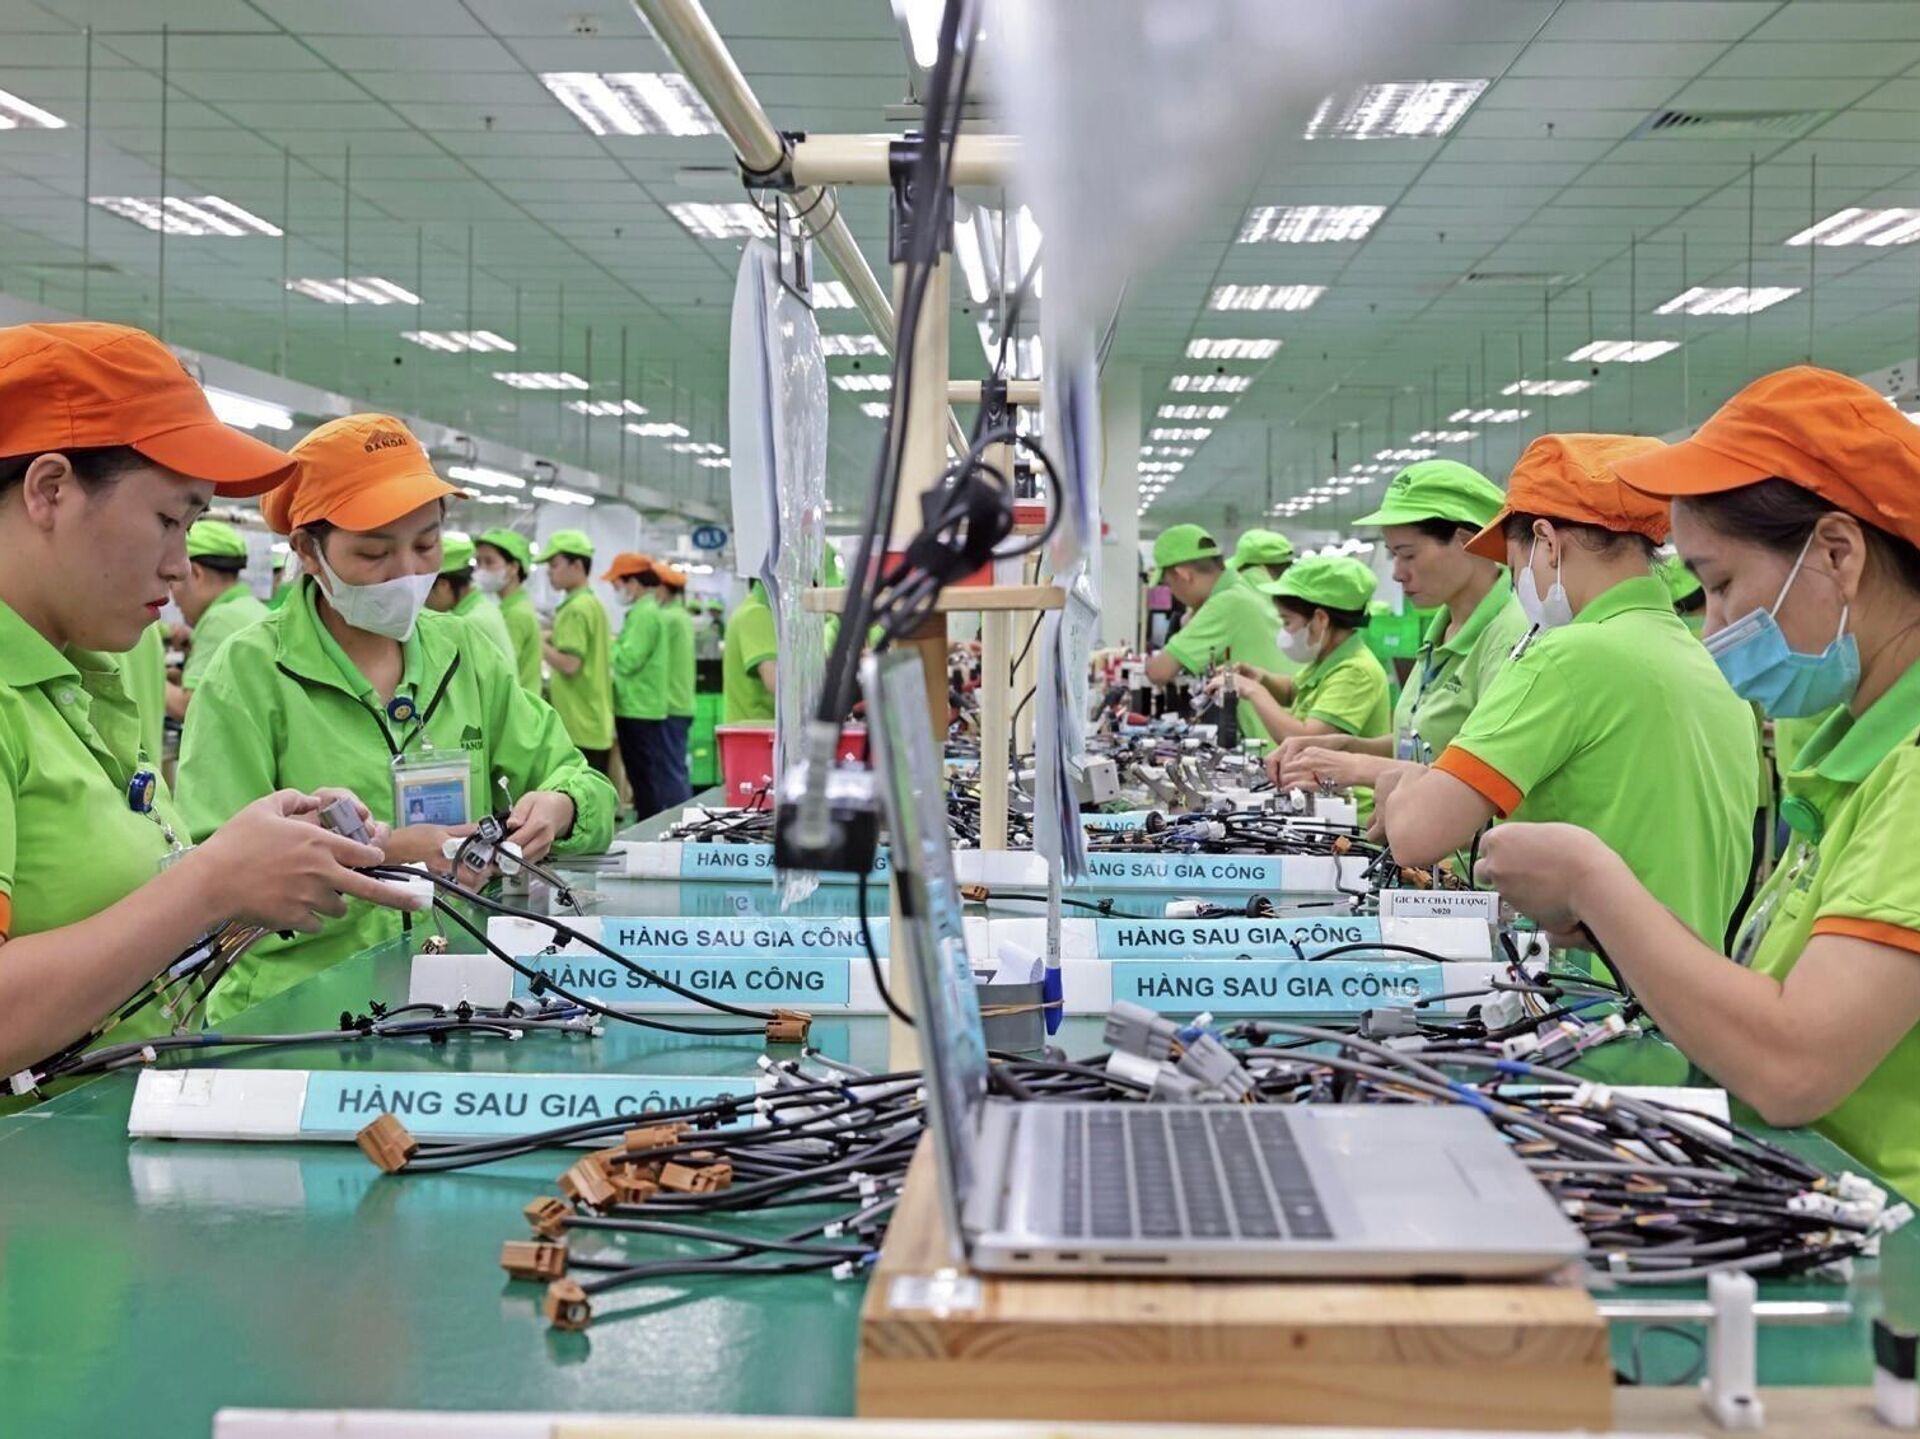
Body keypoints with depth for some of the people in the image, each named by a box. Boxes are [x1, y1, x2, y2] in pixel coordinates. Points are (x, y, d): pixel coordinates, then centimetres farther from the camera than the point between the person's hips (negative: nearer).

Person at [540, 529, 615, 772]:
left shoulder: (575, 609, -14)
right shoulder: (594, 604, 16)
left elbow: (569, 663, -20)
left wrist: (539, 644, -7)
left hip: (578, 727, -10)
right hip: (596, 725, 10)